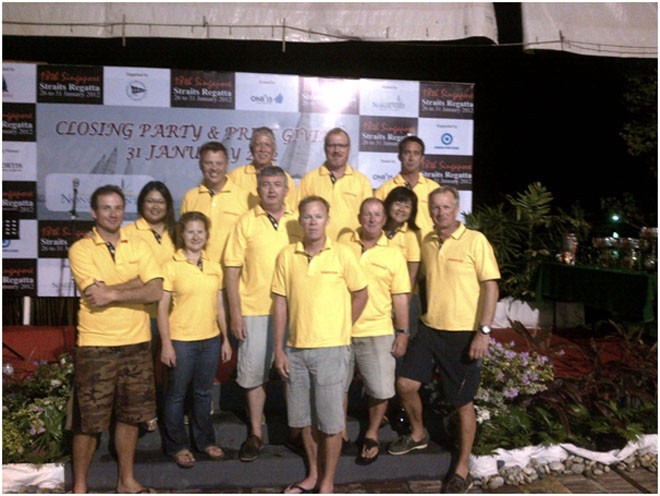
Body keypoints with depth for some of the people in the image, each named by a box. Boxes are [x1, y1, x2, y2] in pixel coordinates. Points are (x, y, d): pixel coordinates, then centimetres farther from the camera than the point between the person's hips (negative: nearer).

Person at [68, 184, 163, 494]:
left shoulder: (139, 247, 5)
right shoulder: (81, 249, -4)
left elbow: (155, 292, -7)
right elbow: (96, 295, -17)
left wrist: (112, 293, -15)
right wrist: (136, 283, -12)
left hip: (137, 343, 4)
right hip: (96, 345, -3)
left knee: (130, 415, 13)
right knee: (89, 420, 4)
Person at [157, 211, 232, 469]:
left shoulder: (214, 267, 7)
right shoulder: (171, 266, -7)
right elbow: (162, 308, -7)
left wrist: (225, 338, 9)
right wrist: (166, 343, -11)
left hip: (210, 339, 4)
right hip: (181, 340, -4)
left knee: (203, 392, 16)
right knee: (176, 394, 8)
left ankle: (204, 440, 31)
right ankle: (177, 445, 24)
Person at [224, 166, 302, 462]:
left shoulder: (299, 221, 4)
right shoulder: (246, 223, -1)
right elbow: (232, 270, -2)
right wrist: (235, 313, -7)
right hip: (254, 311, -1)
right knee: (253, 373, 7)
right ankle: (256, 434, 22)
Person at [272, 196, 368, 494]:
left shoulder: (341, 254, -6)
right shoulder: (286, 256, 1)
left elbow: (360, 294, 4)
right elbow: (280, 303, 3)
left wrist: (340, 329, 4)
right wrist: (278, 349, 1)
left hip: (330, 349, -3)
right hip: (295, 349, 3)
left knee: (330, 419, 5)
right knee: (304, 417, 15)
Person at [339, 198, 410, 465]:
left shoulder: (393, 253, -1)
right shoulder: (342, 244, 1)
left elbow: (400, 296, 1)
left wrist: (403, 333, -3)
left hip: (377, 332, -1)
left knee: (381, 390, 1)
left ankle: (371, 435, 26)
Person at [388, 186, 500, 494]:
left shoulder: (474, 240, -9)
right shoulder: (426, 242, 7)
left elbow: (490, 286, -12)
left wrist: (483, 332, -18)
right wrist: (423, 317, 16)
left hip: (463, 333, -5)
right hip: (429, 329, 5)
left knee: (462, 402, 5)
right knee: (405, 384, 1)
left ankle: (462, 469, 22)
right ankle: (417, 434, 30)